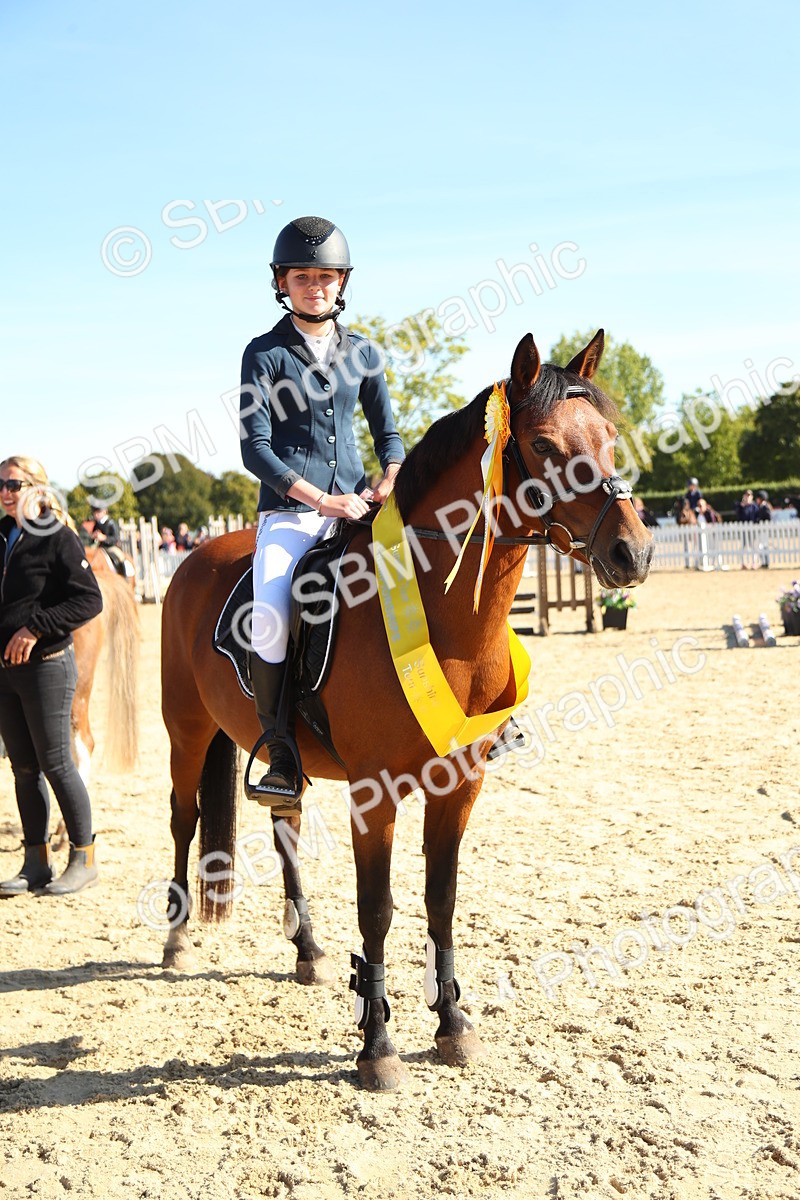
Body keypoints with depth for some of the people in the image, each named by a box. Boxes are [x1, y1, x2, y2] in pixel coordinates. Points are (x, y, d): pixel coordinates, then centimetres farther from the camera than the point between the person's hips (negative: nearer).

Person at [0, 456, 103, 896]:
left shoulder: (57, 537, -10)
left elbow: (90, 600, -15)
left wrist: (36, 627, -20)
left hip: (46, 665, -7)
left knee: (55, 763, -2)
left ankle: (83, 858, 11)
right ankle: (36, 863, 20)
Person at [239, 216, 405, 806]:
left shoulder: (363, 353, 14)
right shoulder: (265, 353, 2)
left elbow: (388, 433, 19)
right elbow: (255, 446, -5)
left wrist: (391, 481, -3)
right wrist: (319, 498, -15)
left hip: (357, 504, 4)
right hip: (289, 508, -4)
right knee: (268, 618, -27)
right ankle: (281, 752, -13)